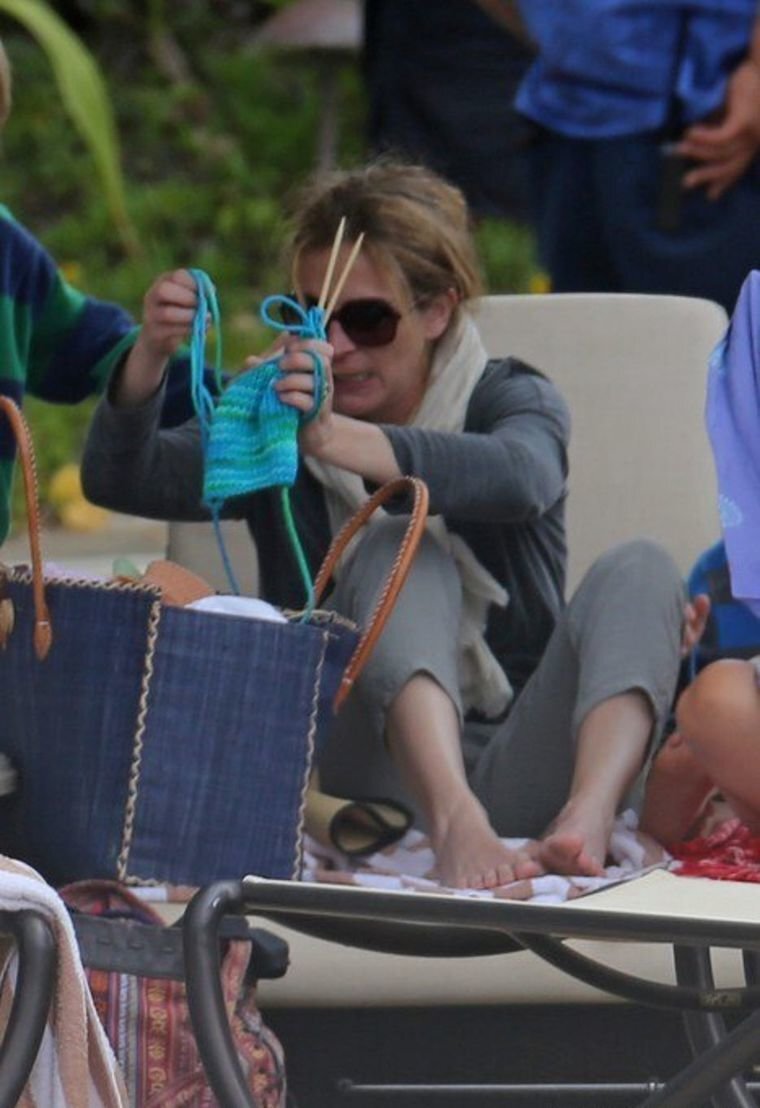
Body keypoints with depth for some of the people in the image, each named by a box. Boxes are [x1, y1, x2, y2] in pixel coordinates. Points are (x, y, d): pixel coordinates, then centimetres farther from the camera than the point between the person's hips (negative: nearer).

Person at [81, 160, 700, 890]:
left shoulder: (511, 400, 8)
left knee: (638, 568, -20)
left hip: (519, 776, 0)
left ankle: (589, 816, -48)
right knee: (400, 549, -22)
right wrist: (149, 358, -24)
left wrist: (336, 439, -36)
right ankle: (451, 820, -49)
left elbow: (519, 480, -19)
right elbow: (118, 480, -3)